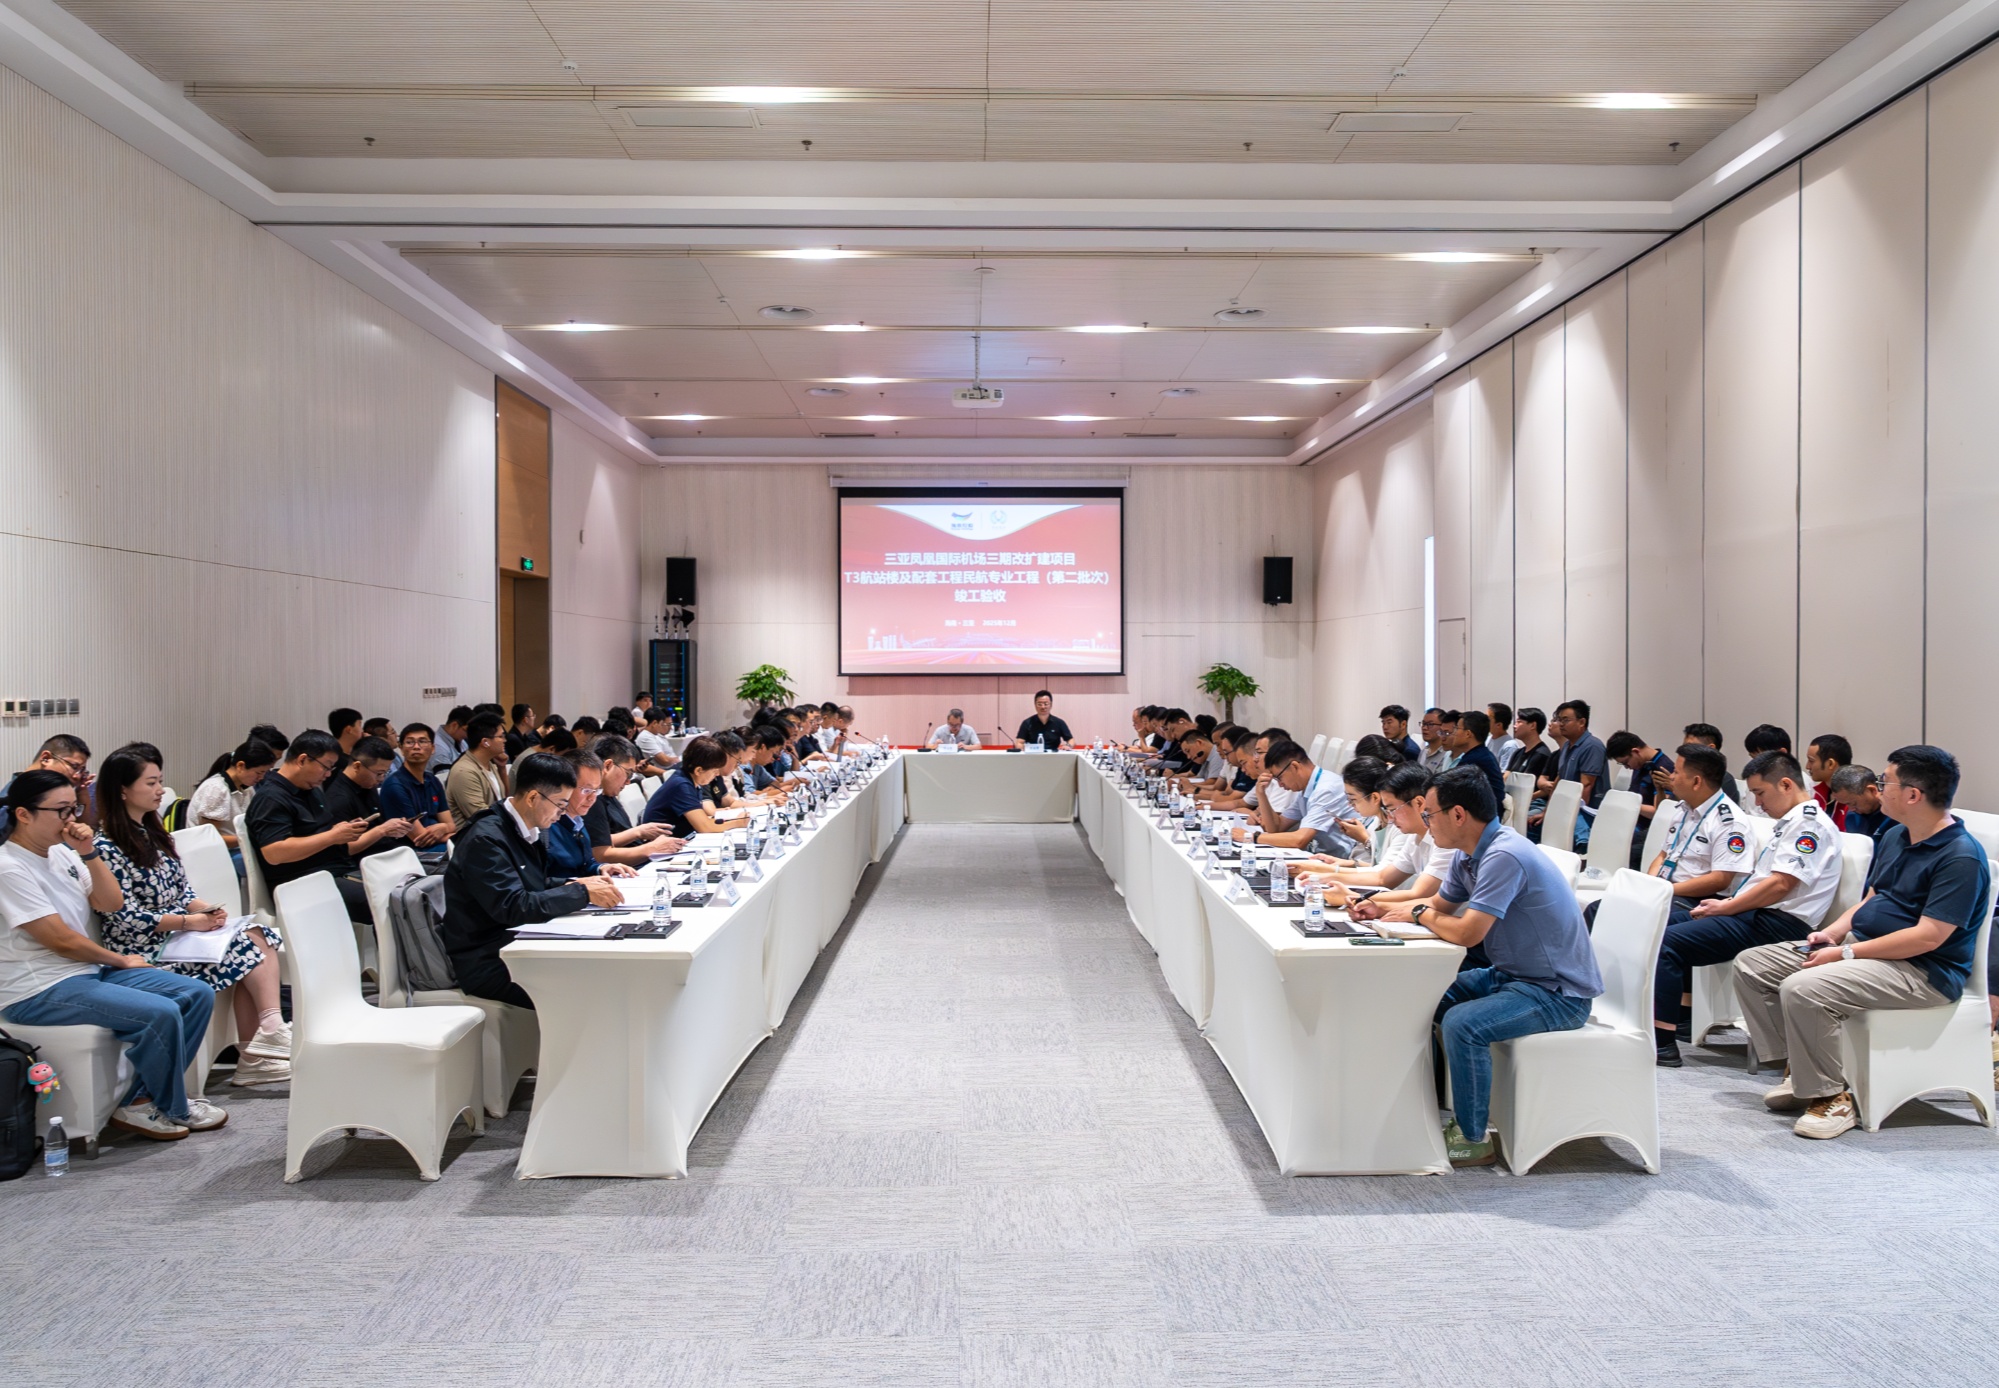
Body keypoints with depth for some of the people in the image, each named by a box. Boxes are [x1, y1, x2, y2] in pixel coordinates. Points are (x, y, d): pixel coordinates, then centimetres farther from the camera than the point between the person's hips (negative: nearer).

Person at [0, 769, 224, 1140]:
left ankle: (144, 1098, 0)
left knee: (198, 994, -4)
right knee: (160, 1013, -26)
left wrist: (89, 853, -7)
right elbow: (62, 940, -17)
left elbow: (112, 903, 6)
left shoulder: (61, 852, 7)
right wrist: (121, 961, -3)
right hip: (39, 993, -9)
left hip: (88, 969, 9)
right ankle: (169, 1109, -2)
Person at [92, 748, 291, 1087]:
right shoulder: (107, 847, -12)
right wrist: (190, 921, -19)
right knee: (249, 946, -20)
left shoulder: (154, 833, 15)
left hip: (181, 932, 8)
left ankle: (253, 1056, -20)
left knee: (257, 938, -17)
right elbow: (126, 918, -16)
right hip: (145, 950, -8)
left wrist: (206, 909, -6)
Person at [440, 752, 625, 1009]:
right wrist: (582, 893, -19)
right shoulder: (486, 839, -19)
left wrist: (577, 883, 0)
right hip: (489, 962, -8)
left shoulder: (524, 830, 7)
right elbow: (514, 908, -25)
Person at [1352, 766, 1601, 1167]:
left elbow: (1467, 932, -31)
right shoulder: (1468, 855, 4)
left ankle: (1472, 1139, -11)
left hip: (1558, 992, -10)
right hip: (1511, 975, 10)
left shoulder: (1504, 856, -26)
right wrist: (1383, 910, 3)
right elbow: (1440, 906, 19)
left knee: (1461, 1024, -29)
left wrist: (1418, 915, -12)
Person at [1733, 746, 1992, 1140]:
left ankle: (1834, 1097, -15)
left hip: (1923, 971, -10)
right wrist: (1833, 933, 0)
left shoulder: (1961, 857, -19)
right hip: (1863, 946, 10)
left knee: (1802, 989, -33)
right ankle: (1801, 1070, 5)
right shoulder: (1894, 837, 10)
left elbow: (1927, 937, -24)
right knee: (1750, 964, 1)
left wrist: (1846, 953, -22)